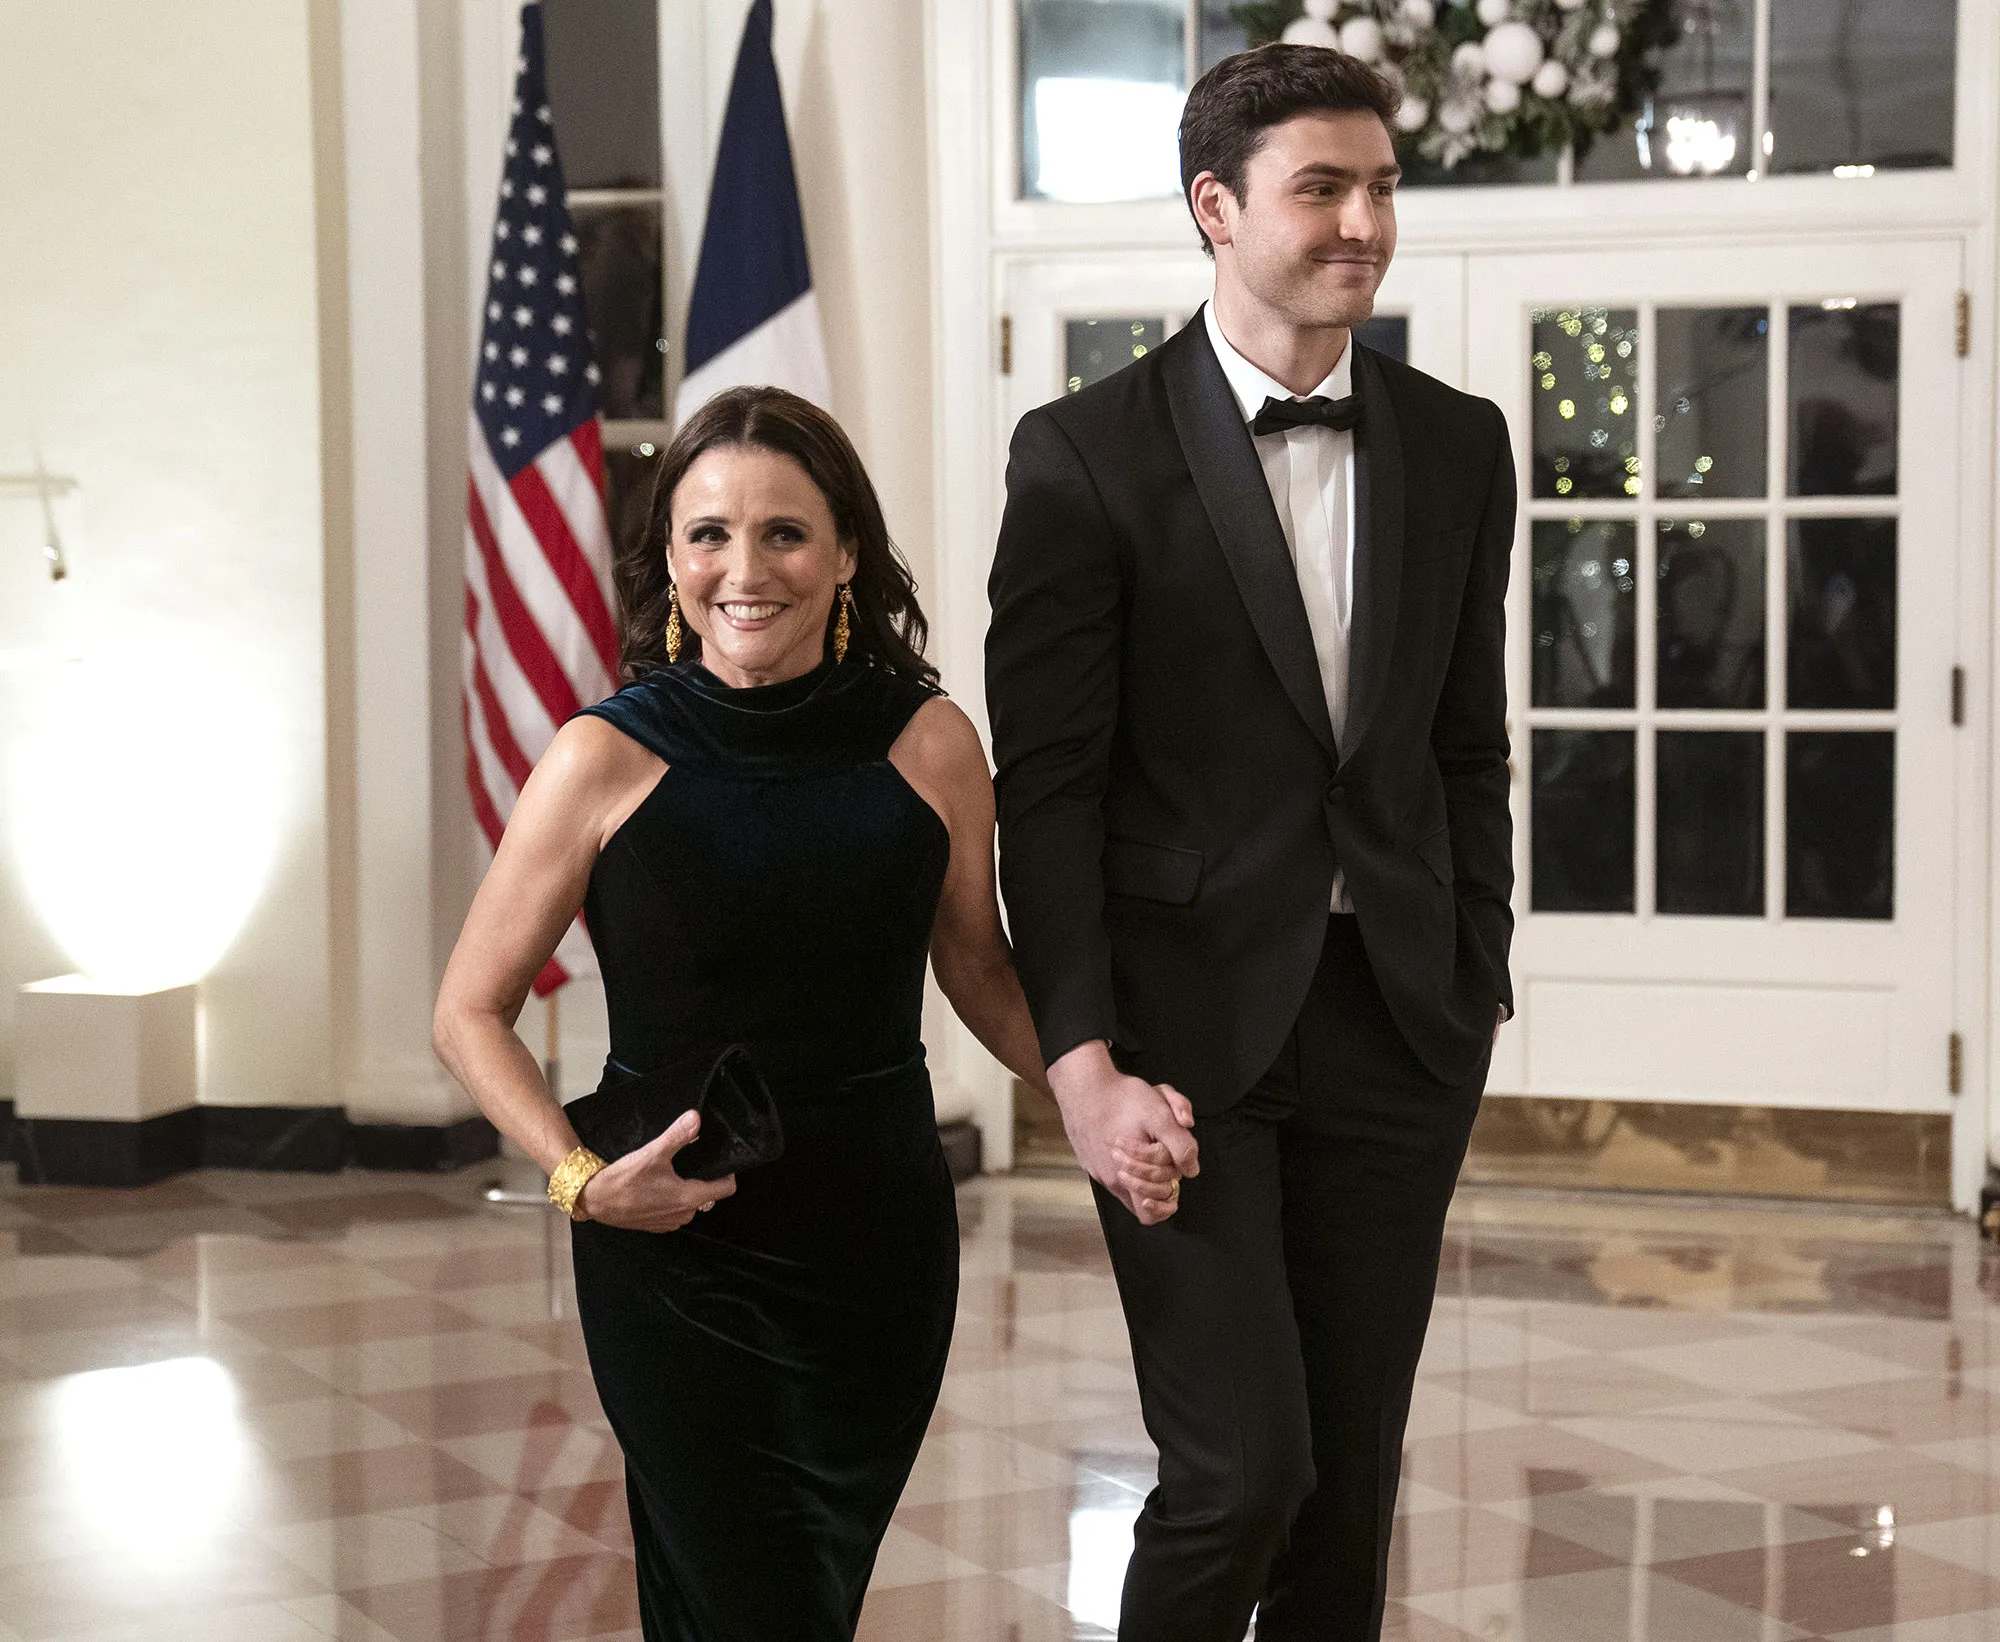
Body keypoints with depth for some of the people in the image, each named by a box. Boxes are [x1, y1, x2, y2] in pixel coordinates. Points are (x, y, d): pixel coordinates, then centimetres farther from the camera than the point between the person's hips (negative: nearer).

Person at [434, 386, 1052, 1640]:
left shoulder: (929, 744, -3)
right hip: (675, 1258, -2)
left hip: (880, 1245, 3)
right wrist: (578, 1176, -17)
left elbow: (982, 972, 11)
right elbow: (472, 1011, -2)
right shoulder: (608, 759, -9)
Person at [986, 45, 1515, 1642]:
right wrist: (1086, 1065, -14)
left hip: (1394, 1026, 4)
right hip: (1188, 1024, -4)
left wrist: (1476, 998, 10)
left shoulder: (1456, 445, 8)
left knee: (1354, 1474, 8)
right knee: (1245, 1468, -9)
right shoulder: (1088, 455, -6)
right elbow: (1044, 787, -7)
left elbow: (1469, 750, 14)